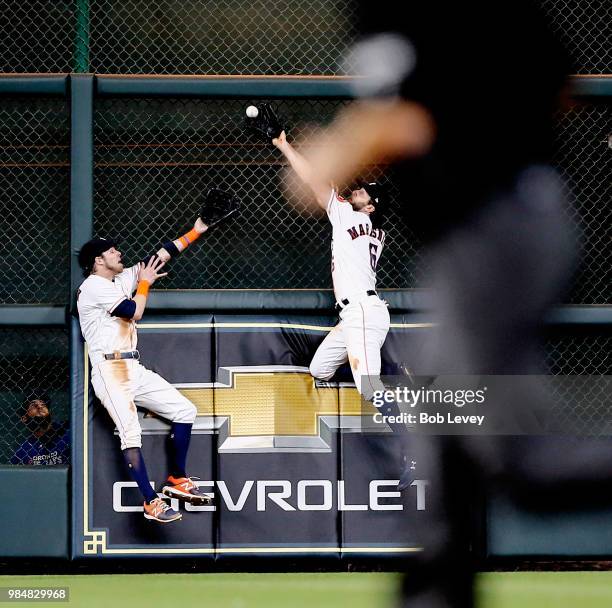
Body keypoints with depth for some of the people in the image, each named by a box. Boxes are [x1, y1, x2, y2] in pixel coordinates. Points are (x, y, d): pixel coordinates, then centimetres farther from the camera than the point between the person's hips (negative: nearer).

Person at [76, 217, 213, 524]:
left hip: (134, 370, 9)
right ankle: (152, 502, -28)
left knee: (185, 410, 7)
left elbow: (160, 257, 20)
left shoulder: (121, 279, 18)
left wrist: (196, 231, 20)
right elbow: (134, 312, -12)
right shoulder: (94, 286, -8)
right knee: (130, 434, -22)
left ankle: (177, 479, 15)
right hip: (110, 372, -9)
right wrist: (144, 283, 5)